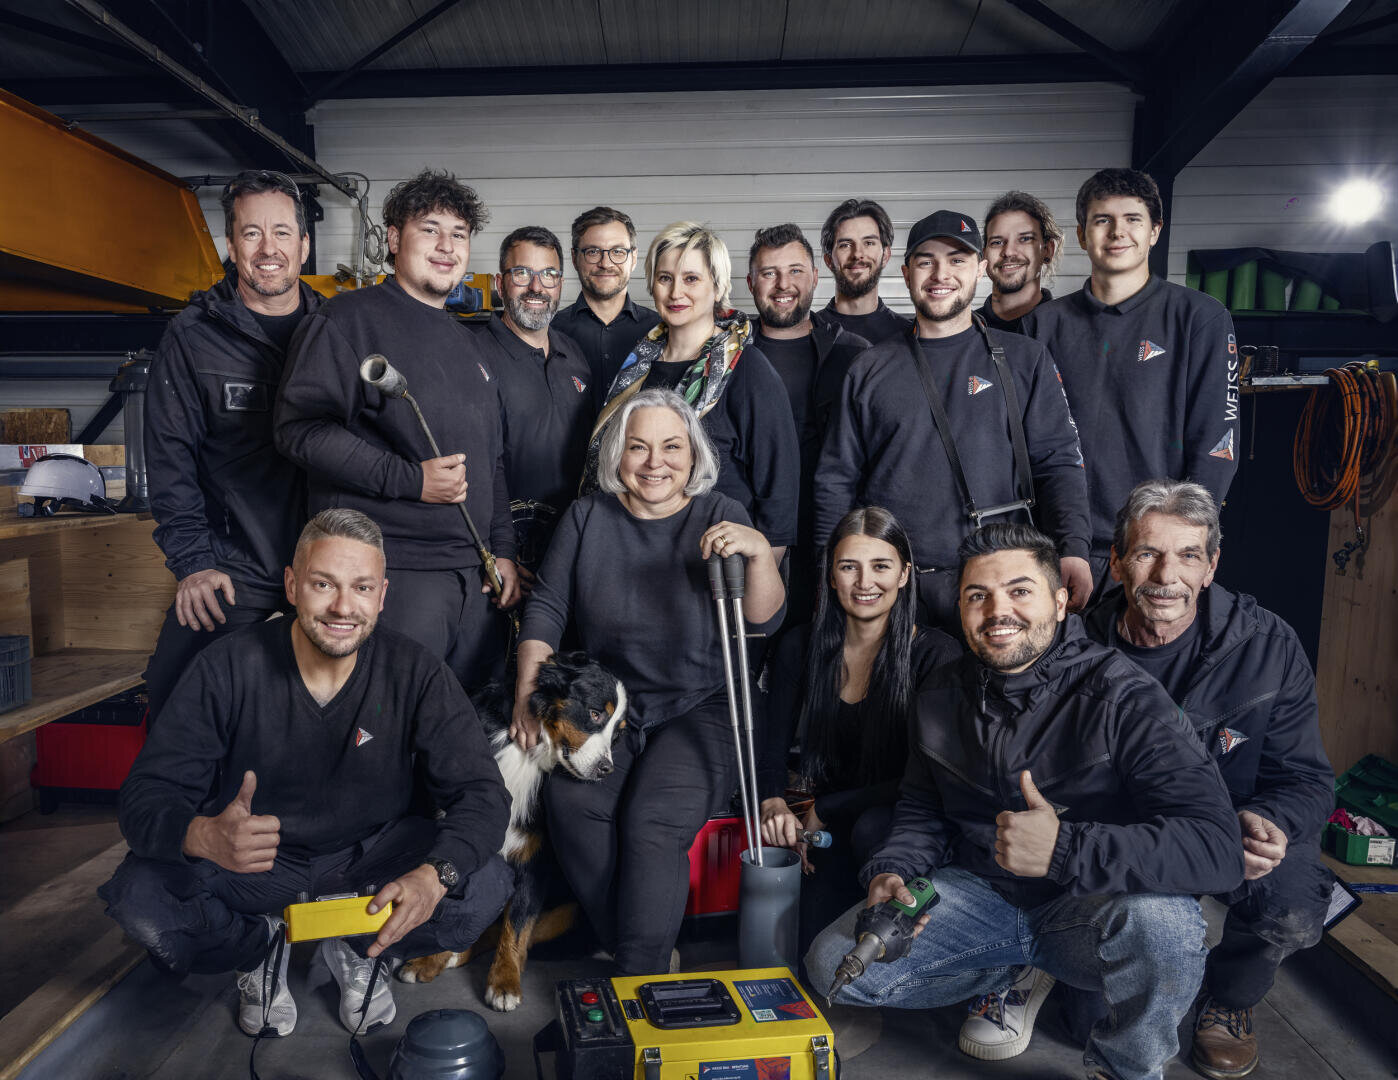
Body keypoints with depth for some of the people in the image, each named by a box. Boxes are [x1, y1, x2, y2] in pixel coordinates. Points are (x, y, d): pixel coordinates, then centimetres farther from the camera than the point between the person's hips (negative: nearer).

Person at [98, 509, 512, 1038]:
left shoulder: (415, 674, -16)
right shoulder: (226, 668, -17)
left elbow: (482, 792, -16)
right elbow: (145, 796, -17)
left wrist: (436, 874, -38)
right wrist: (204, 836, -42)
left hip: (369, 858, 0)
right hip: (250, 866, 0)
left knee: (486, 885, -24)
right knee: (140, 897, -27)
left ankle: (354, 949, 5)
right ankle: (261, 946, 5)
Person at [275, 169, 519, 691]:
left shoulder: (467, 343, 21)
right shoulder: (350, 319, -2)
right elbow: (300, 427, -14)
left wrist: (502, 550, 16)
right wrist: (409, 479, -18)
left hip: (473, 572, 7)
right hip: (390, 570, -7)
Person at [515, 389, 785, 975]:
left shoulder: (719, 517, 0)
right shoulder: (586, 517, 6)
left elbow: (764, 621, -10)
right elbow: (546, 607, 7)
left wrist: (759, 552, -29)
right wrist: (527, 693, -5)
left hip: (698, 710, -2)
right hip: (606, 707, 3)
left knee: (652, 821, -26)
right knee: (573, 800, -25)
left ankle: (637, 985, -8)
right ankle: (620, 950, -5)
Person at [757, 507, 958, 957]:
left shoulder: (936, 654, -10)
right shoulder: (808, 648, 1)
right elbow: (772, 742, 4)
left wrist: (824, 810, -14)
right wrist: (772, 802, -18)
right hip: (834, 829, 2)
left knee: (872, 830, -35)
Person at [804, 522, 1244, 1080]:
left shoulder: (1122, 695, -19)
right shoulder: (941, 696, 0)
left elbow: (1218, 846, -28)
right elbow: (922, 811, 11)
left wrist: (1065, 850, -37)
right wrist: (891, 872, -10)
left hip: (1086, 909, -4)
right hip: (979, 897, 5)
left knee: (1161, 920, -38)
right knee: (832, 963, -9)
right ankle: (1015, 977, 15)